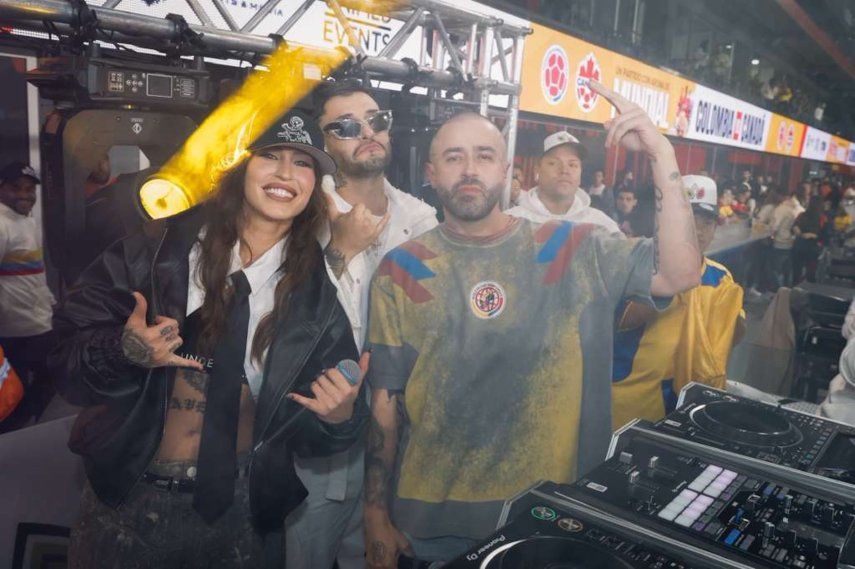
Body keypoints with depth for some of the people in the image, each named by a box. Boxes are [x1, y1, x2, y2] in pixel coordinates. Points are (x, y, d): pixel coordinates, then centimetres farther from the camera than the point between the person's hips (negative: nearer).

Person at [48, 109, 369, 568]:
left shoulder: (320, 292, -5)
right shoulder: (157, 250, -9)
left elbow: (310, 432, 0)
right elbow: (67, 352, -5)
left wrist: (340, 418, -22)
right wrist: (123, 353, -25)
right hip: (128, 499, 0)